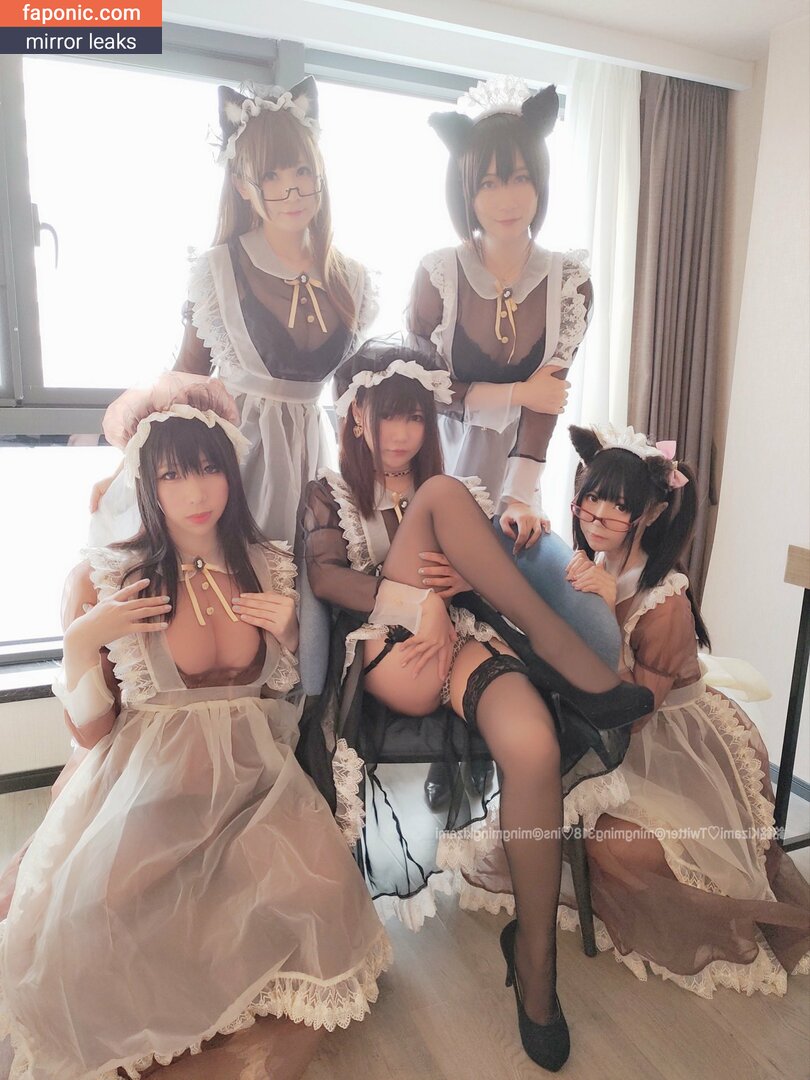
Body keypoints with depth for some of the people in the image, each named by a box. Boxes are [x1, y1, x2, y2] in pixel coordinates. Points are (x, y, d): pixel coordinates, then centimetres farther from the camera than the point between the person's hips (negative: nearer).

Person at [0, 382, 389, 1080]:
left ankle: (270, 1009, 14)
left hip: (252, 779, 2)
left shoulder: (271, 569, 2)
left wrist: (290, 632, -7)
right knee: (92, 913, -27)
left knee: (323, 886, -23)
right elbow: (89, 731, -3)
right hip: (149, 786, -1)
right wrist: (81, 642, -19)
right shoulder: (101, 580, -7)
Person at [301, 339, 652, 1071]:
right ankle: (563, 648, -26)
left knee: (535, 744, -33)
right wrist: (417, 598, -15)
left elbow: (482, 576, 15)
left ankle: (535, 952, -12)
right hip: (386, 656, -2)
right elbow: (324, 576, 0)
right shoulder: (329, 494, 19)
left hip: (461, 638, 2)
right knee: (443, 494, -20)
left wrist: (440, 606, -9)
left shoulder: (455, 492, 27)